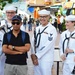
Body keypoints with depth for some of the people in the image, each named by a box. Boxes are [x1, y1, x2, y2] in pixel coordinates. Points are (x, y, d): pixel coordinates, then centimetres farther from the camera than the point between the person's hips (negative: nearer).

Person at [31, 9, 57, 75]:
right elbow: (33, 42, 8)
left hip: (46, 59, -6)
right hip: (36, 57, 6)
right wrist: (33, 55, -6)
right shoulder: (37, 29, 11)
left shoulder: (52, 29, -10)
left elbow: (48, 45, -16)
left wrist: (37, 56, -12)